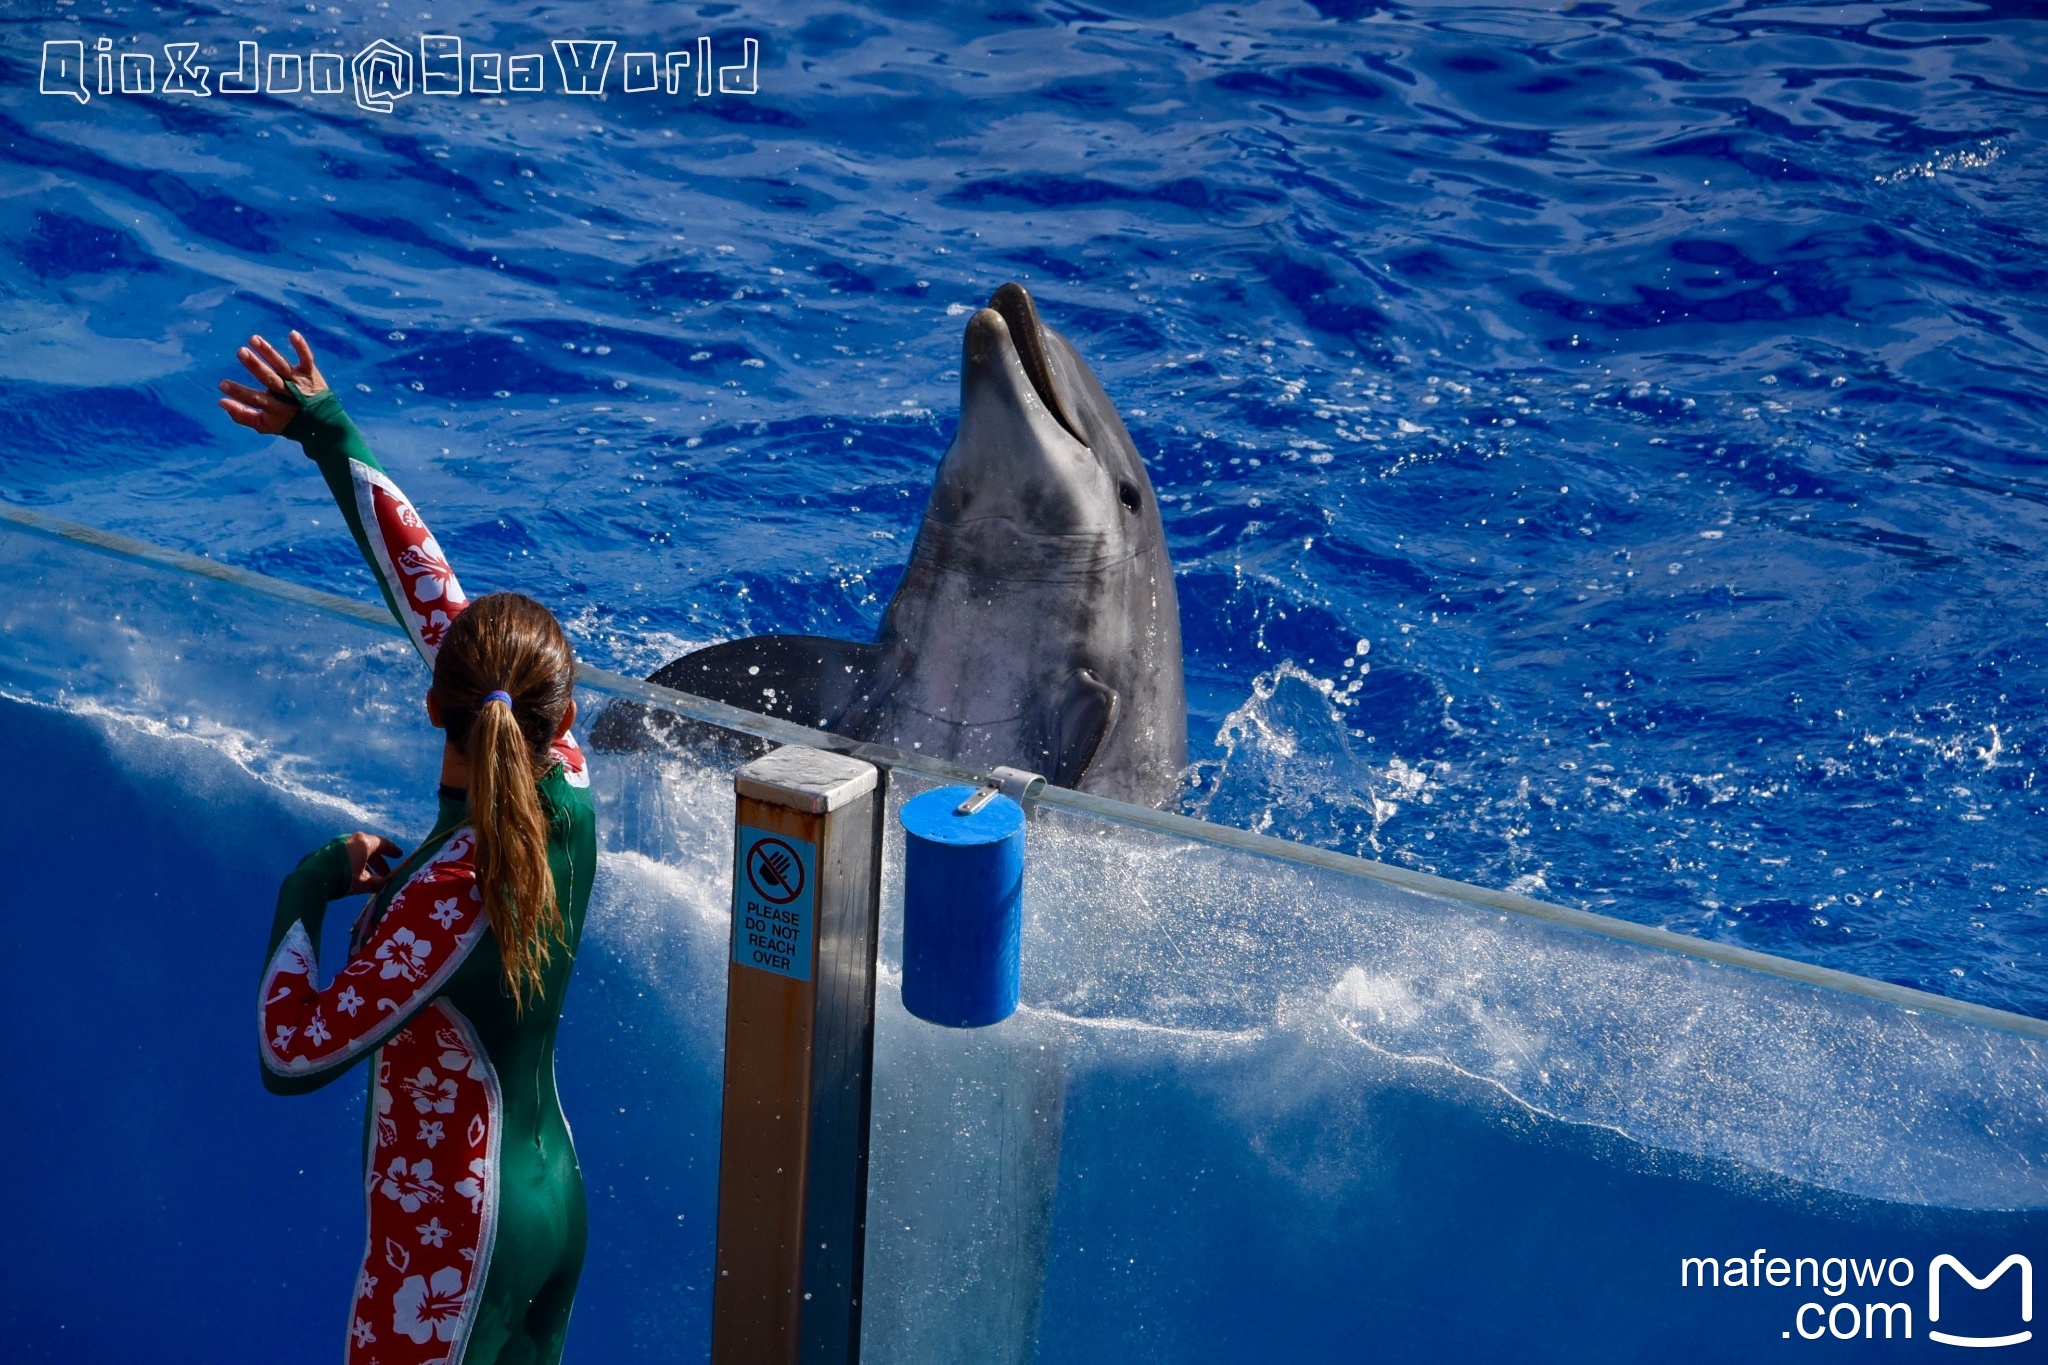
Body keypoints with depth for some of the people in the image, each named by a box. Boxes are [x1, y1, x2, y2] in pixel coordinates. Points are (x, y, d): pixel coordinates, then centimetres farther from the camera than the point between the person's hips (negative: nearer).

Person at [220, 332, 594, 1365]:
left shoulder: (457, 888, -29)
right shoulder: (567, 793, -9)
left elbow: (295, 1053, -28)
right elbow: (428, 587, -2)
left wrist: (307, 893, -13)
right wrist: (332, 439, 4)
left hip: (447, 1253, -8)